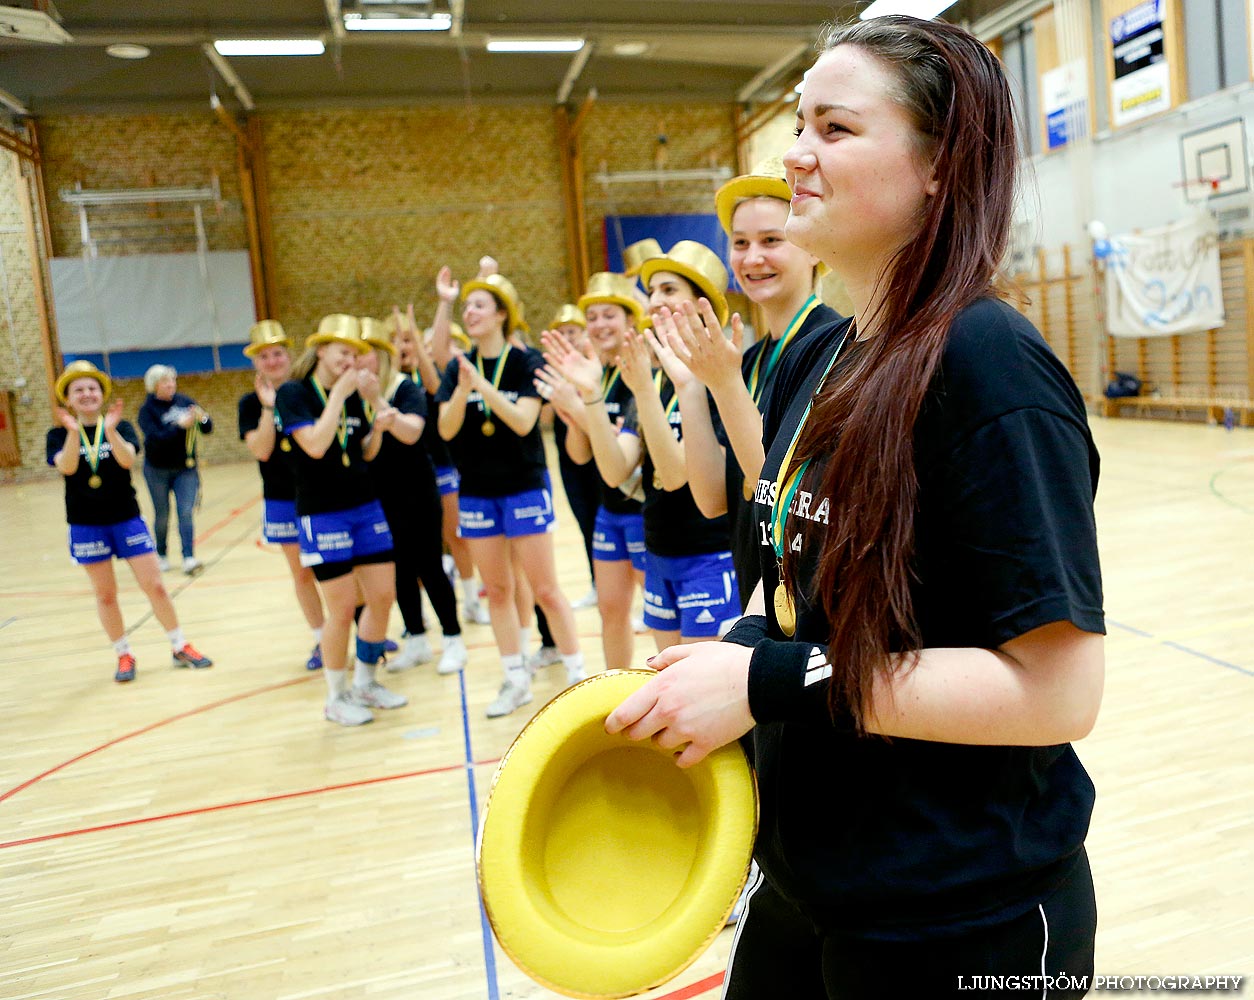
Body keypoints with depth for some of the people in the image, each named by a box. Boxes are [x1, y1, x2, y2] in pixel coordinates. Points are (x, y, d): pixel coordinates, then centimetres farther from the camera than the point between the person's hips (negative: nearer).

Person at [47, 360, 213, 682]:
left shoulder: (121, 427, -1)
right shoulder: (59, 435, 0)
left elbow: (127, 459, -20)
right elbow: (66, 466, -20)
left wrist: (111, 429, -36)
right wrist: (73, 432, -35)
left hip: (127, 519, 0)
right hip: (86, 525, 0)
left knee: (155, 586, 0)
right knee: (105, 594, 8)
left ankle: (180, 647, 13)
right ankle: (124, 656, 22)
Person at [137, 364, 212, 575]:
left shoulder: (185, 401, -1)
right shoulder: (147, 410, -9)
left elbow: (208, 429, -3)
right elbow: (156, 438, -23)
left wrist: (202, 418, -24)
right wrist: (180, 425, -34)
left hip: (186, 468, 1)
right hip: (157, 470, -1)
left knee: (186, 513, -6)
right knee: (162, 515, 10)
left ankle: (189, 559, -9)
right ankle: (161, 556, 27)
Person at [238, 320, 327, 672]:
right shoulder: (251, 403, -2)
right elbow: (261, 450, -15)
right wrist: (268, 407, -22)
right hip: (283, 500, 1)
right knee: (302, 574, 10)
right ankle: (321, 641, 22)